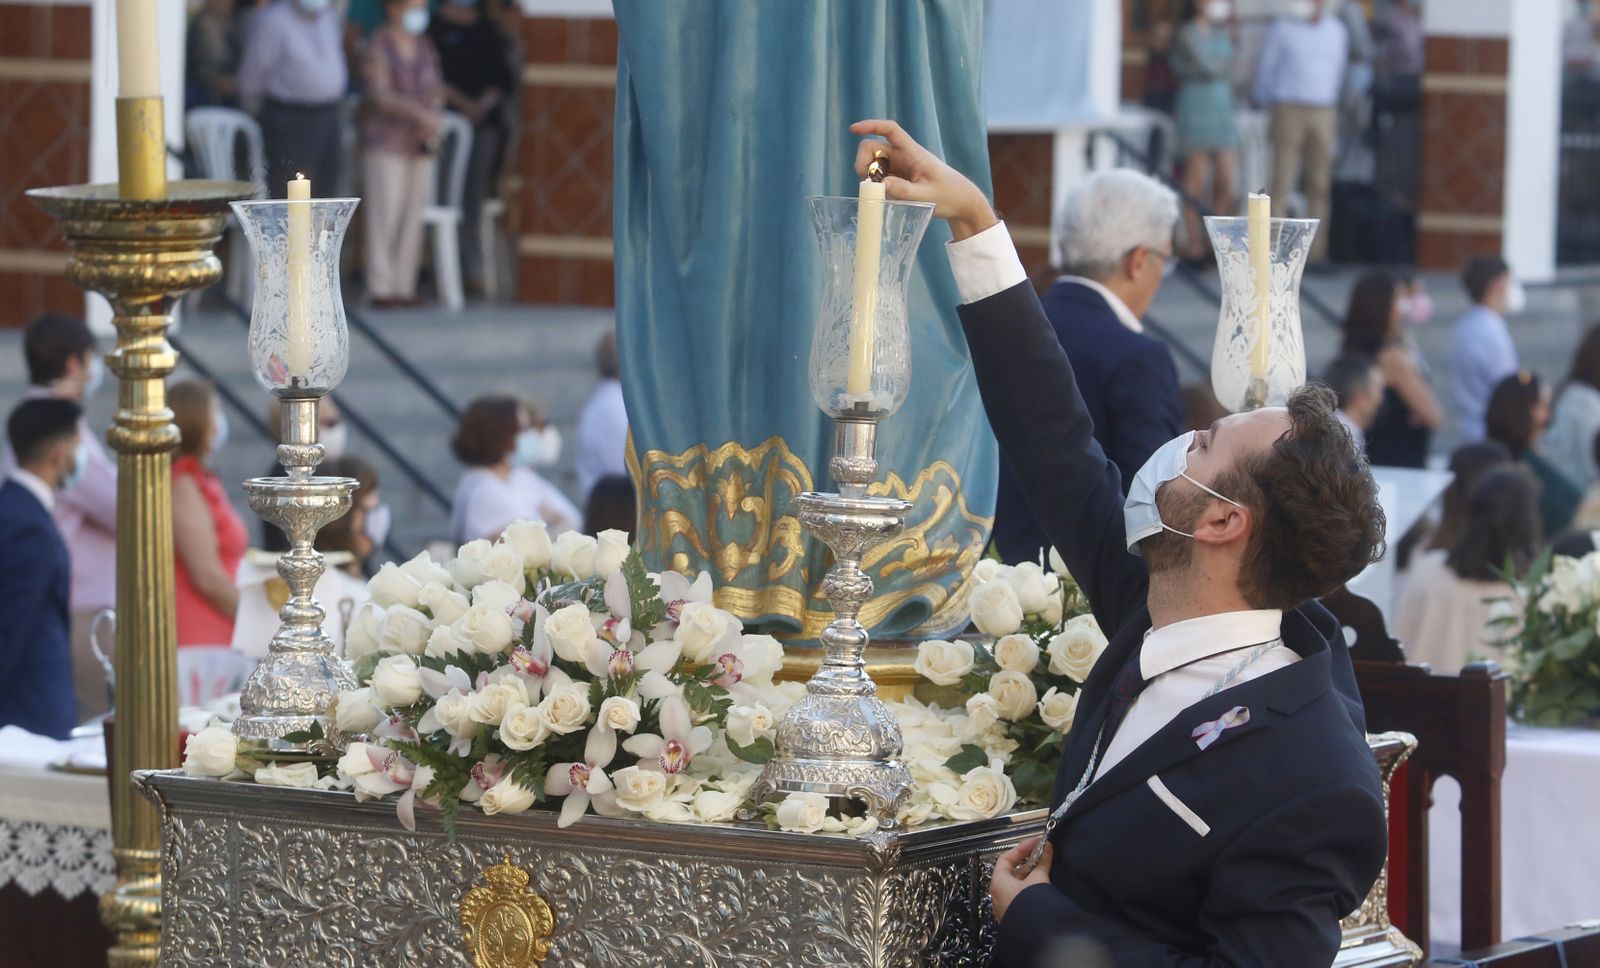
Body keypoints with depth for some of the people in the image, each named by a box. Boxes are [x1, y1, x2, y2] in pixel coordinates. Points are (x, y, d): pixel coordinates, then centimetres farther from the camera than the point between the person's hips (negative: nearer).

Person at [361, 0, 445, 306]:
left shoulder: (424, 46, 14)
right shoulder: (379, 46, -5)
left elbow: (437, 88, 14)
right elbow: (380, 94, -14)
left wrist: (432, 120, -6)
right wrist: (418, 112, -25)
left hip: (420, 143, 6)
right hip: (386, 140, -6)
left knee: (414, 215, 3)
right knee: (385, 214, -8)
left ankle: (405, 286, 6)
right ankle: (381, 287, -6)